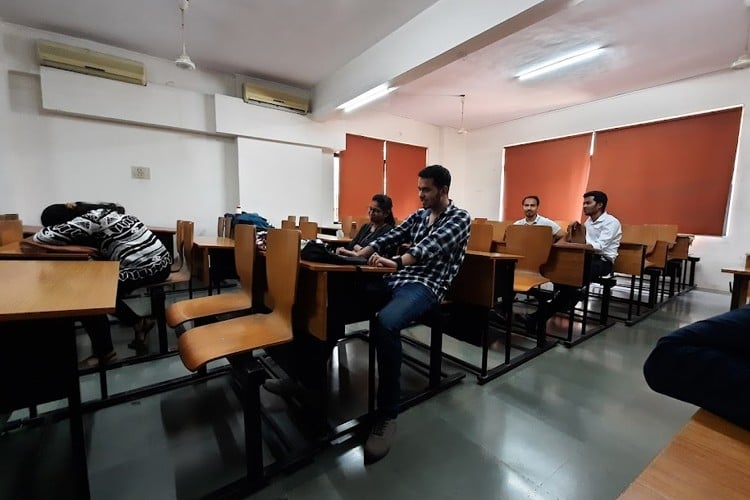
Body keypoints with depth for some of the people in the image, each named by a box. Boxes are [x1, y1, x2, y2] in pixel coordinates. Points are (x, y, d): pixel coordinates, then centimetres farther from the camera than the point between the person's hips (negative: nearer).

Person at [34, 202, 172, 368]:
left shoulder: (88, 220, -12)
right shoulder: (100, 211, 14)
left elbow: (43, 236, -13)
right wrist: (69, 237, 11)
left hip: (147, 267, -9)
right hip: (158, 261, 9)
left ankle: (104, 352, 12)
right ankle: (138, 322, 23)